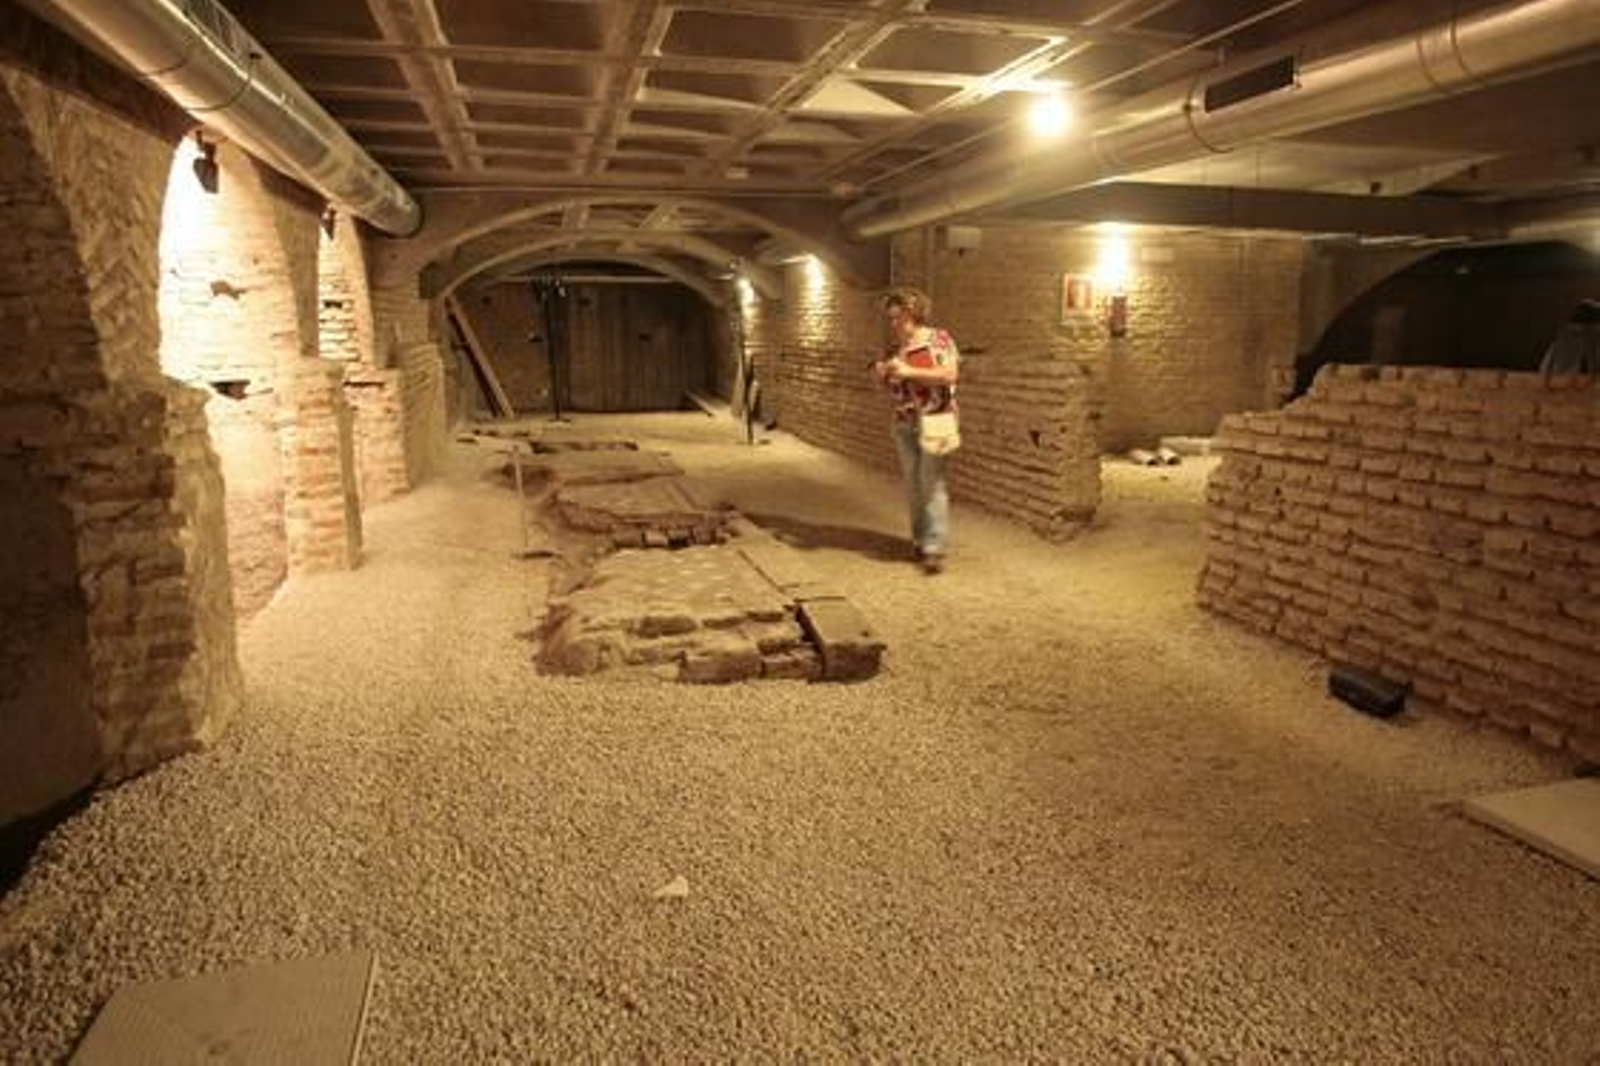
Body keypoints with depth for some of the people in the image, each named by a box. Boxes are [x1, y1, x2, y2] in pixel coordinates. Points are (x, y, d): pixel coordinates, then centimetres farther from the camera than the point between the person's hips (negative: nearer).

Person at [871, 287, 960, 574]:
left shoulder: (939, 339, -5)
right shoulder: (894, 348, 10)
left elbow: (950, 374, -17)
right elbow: (890, 386, 18)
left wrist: (909, 371, -22)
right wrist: (882, 373, -6)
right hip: (904, 424, 6)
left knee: (931, 483, -9)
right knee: (913, 485, 8)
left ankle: (934, 548, -8)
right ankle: (919, 540, 19)